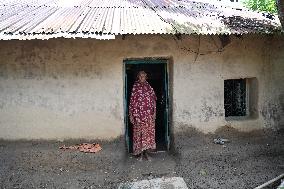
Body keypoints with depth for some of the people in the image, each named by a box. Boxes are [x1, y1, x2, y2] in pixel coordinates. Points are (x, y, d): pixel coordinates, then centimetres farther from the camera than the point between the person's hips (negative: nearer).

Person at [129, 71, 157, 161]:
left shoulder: (149, 88, 7)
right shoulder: (135, 88, 0)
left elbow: (153, 100, 8)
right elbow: (132, 102, -1)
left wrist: (154, 112, 0)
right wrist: (131, 115, -5)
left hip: (149, 114, 3)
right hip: (138, 114, -2)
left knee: (148, 132, 4)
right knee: (139, 132, 1)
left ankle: (146, 152, 15)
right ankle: (140, 153, 11)